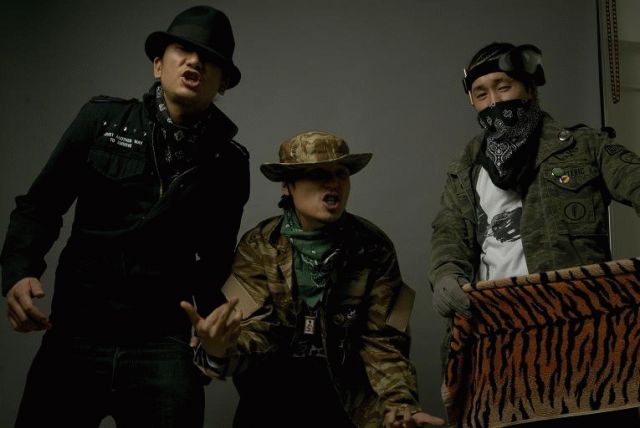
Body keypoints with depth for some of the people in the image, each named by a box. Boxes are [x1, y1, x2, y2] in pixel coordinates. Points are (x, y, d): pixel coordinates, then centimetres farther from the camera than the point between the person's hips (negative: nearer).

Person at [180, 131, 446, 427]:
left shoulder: (374, 248, -4)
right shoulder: (258, 247, -5)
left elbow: (382, 339, -6)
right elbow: (256, 327, -13)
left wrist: (398, 403, -23)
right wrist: (220, 353, -36)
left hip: (343, 385, 0)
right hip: (273, 386, 0)